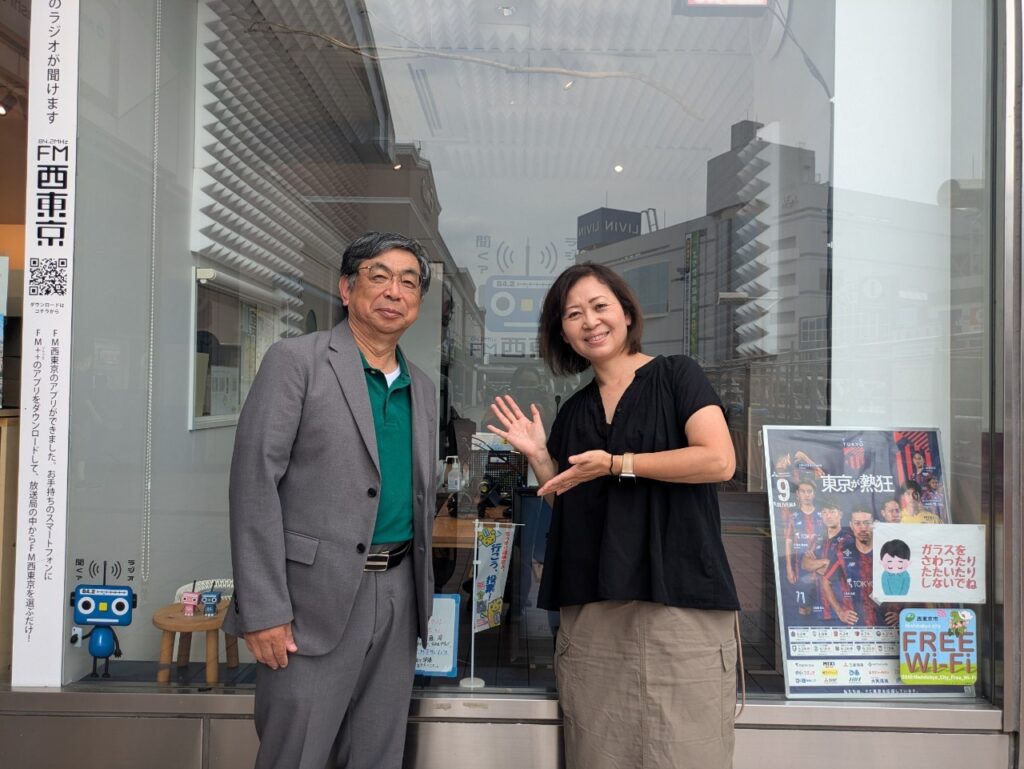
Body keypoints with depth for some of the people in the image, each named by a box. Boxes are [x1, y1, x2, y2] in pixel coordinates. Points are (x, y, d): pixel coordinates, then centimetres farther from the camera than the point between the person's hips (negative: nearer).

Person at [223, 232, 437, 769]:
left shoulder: (421, 387, 14)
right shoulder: (296, 361, -5)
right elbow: (255, 483, -12)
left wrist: (421, 594, 15)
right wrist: (264, 610, -16)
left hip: (397, 597, 6)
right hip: (315, 599, -6)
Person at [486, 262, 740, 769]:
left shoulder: (676, 376, 3)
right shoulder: (572, 413, 16)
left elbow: (719, 460, -11)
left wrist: (617, 465, -14)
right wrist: (539, 457, 4)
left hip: (680, 600, -4)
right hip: (591, 613, 5)